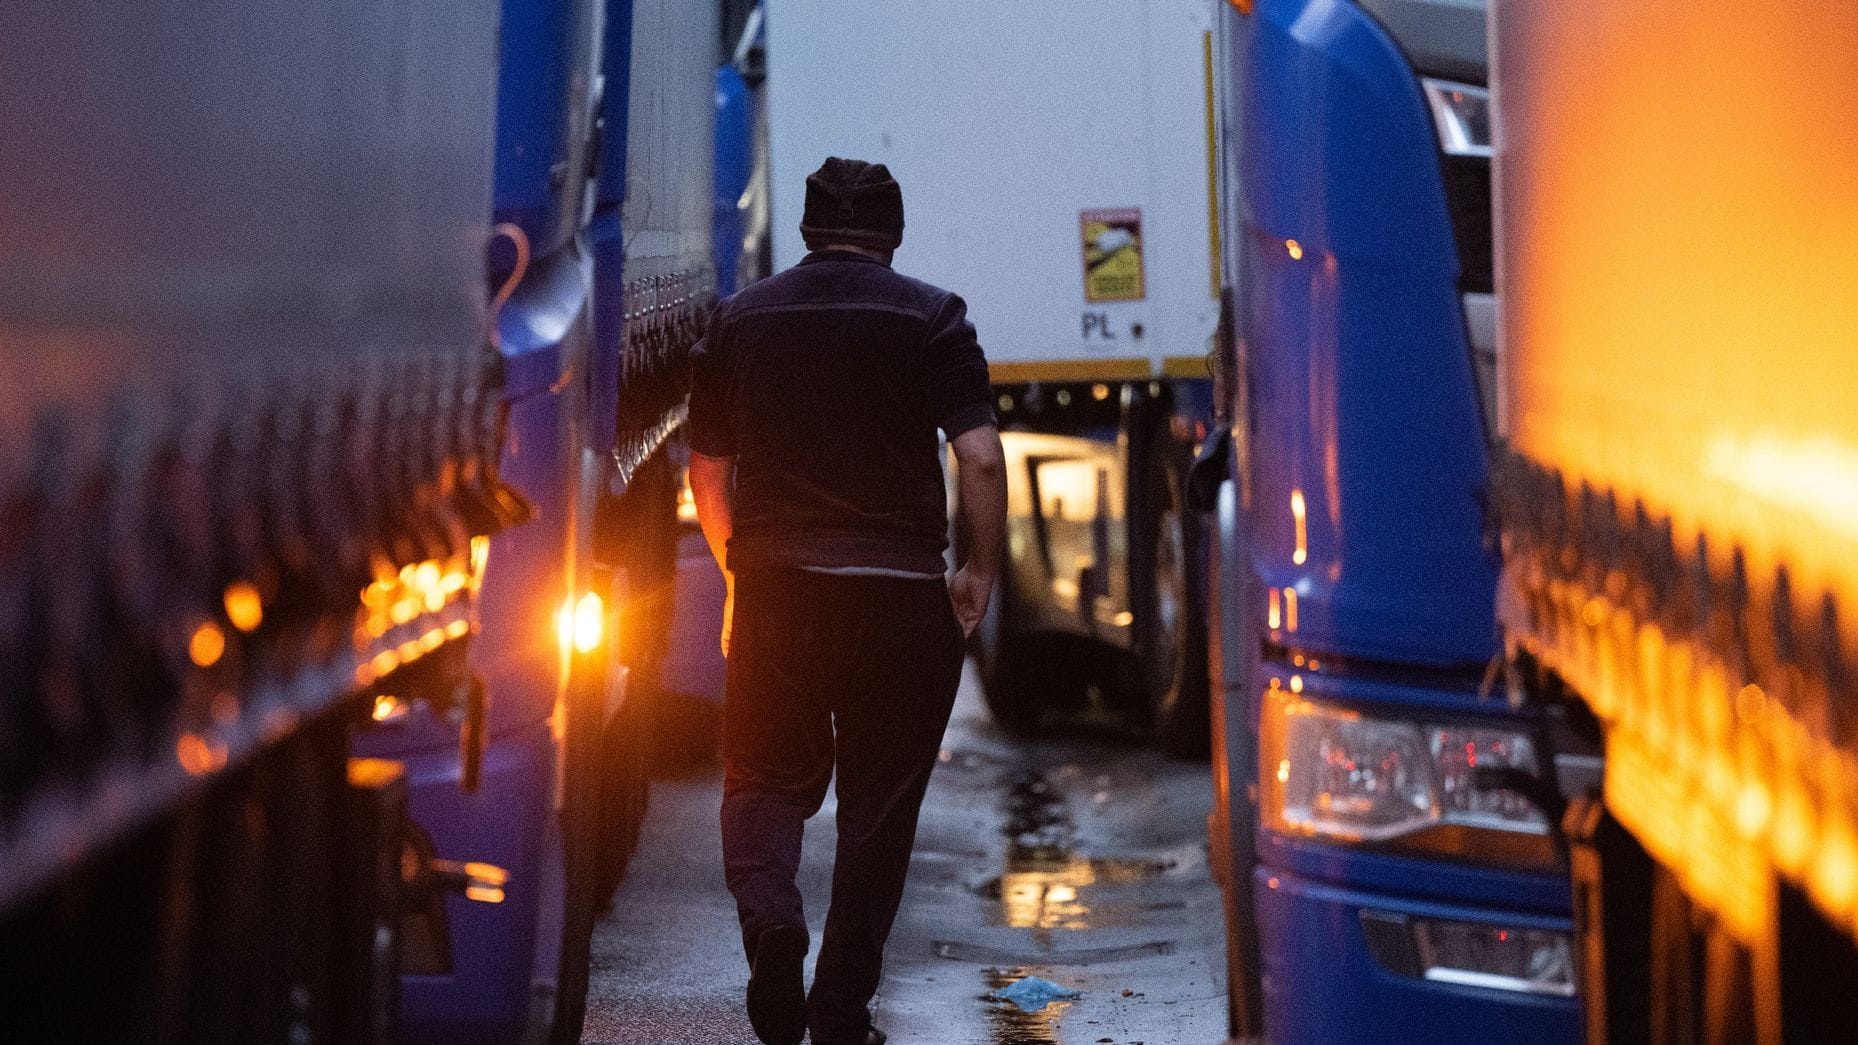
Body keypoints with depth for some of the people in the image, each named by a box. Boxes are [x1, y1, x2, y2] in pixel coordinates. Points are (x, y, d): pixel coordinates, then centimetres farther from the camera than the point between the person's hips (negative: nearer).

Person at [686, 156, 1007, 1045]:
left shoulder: (739, 319, 8)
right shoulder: (930, 316, -1)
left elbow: (706, 471, 12)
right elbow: (981, 458, -9)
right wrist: (980, 571, 3)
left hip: (774, 588, 2)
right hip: (900, 596, -1)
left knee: (765, 778, 13)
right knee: (878, 804, 9)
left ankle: (768, 915, -17)